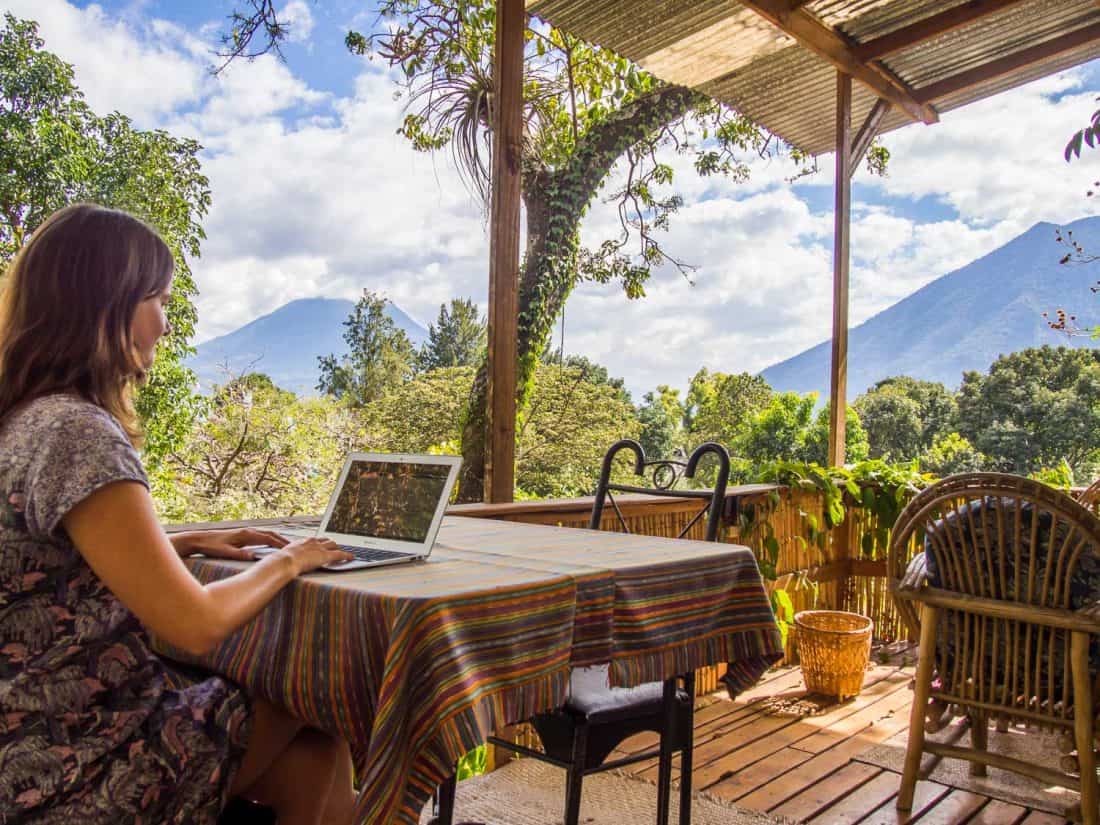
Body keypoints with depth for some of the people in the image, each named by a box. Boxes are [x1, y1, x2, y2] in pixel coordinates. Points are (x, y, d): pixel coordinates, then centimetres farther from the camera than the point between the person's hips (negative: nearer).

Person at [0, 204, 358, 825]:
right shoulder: (77, 435, -24)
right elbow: (197, 624, -25)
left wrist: (187, 541, 10)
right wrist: (286, 562, -7)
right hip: (69, 768, -8)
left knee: (310, 759, 5)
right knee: (319, 753, 3)